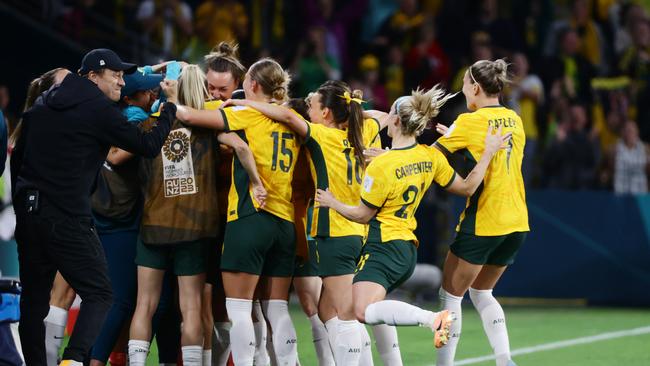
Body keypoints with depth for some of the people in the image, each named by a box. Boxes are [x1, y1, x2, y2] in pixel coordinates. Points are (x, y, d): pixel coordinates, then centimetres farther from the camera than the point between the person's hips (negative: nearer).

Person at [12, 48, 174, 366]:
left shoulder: (44, 103, 15)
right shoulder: (99, 110, -7)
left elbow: (20, 150, 21)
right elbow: (148, 146, -4)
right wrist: (169, 109, 10)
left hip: (27, 212, 7)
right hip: (67, 217, -7)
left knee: (33, 299, 11)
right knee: (98, 294, -2)